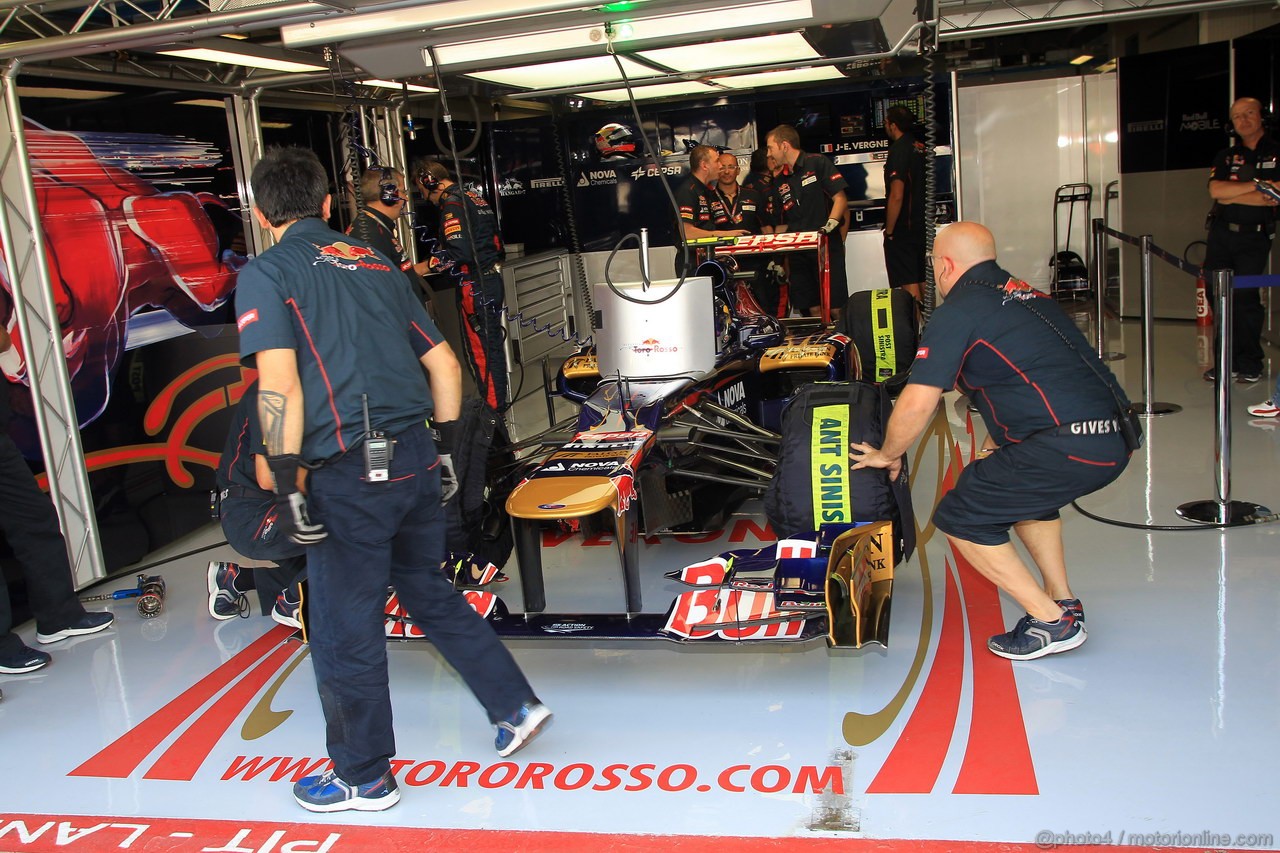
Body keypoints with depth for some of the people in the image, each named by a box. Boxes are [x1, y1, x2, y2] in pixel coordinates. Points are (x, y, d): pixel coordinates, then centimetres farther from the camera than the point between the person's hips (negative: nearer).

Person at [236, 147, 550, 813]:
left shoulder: (266, 273, -2)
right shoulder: (375, 264, 15)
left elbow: (278, 383, -16)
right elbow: (443, 363, 16)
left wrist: (286, 483, -13)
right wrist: (446, 447, 23)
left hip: (349, 475, -6)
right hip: (416, 459, 6)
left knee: (344, 631, 10)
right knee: (429, 593, 25)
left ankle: (364, 777, 25)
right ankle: (516, 705, 28)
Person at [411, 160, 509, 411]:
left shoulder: (452, 204, -13)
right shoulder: (475, 198, 16)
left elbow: (458, 252, -26)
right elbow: (496, 244, 19)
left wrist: (421, 268, -18)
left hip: (475, 286, -10)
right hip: (493, 280, 10)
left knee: (480, 351, -3)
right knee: (493, 345, 16)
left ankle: (493, 406, 2)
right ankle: (498, 400, 25)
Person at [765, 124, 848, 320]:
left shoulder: (817, 163, 0)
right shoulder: (781, 182, 17)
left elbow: (840, 199, -4)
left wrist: (830, 225, -18)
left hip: (827, 246, -5)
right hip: (798, 252, 6)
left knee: (836, 309, -10)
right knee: (813, 309, 2)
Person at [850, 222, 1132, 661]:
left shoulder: (958, 312, -3)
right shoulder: (1027, 295, 22)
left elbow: (916, 405, -9)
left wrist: (887, 455, 9)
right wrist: (994, 447, 39)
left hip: (1067, 449, -9)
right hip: (1115, 441, 9)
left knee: (959, 518, 5)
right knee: (1021, 488, 33)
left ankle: (1051, 622, 7)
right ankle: (1063, 601, 30)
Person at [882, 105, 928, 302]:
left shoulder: (899, 150, -16)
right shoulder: (920, 147, 9)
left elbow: (897, 196, -22)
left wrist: (889, 231, -13)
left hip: (903, 229, -8)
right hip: (922, 226, 8)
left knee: (909, 285, -4)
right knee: (923, 282, 15)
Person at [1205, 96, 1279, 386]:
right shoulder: (1225, 156, 14)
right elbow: (1216, 190, -5)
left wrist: (1232, 196, -9)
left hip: (1255, 236, -3)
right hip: (1221, 234, 4)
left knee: (1244, 296, -9)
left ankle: (1250, 363, 3)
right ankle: (1227, 362, 9)